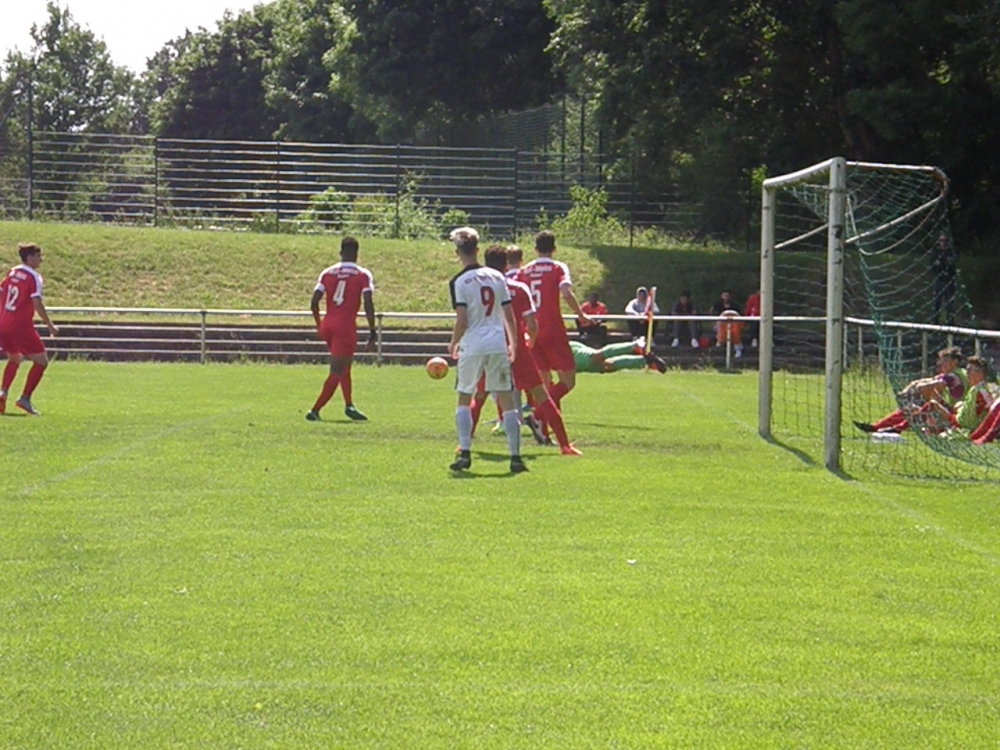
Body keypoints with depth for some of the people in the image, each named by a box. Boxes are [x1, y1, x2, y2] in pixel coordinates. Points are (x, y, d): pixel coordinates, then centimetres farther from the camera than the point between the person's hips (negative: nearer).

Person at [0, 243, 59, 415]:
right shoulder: (33, 277, -9)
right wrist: (50, 326, -10)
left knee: (14, 359, 27)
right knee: (41, 361, 3)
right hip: (21, 325, -7)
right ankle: (25, 398, -5)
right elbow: (37, 304, -16)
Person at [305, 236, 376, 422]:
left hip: (327, 325, 5)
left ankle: (349, 405, 19)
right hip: (346, 326, -5)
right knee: (337, 371, -3)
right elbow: (368, 305, -9)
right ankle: (315, 410, -10)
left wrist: (319, 326, 17)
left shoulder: (327, 273, 8)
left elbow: (314, 302, 4)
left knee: (344, 366, 22)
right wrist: (372, 333, -5)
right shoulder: (363, 275, -2)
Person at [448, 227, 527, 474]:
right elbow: (509, 316, 8)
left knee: (464, 400, 12)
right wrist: (513, 343, 19)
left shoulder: (459, 282, -6)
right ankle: (515, 456, -1)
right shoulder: (497, 277, 7)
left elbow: (461, 321, -11)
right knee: (507, 401, 4)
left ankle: (465, 453, 2)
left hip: (472, 346, -3)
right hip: (498, 345, 3)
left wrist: (453, 344, 6)